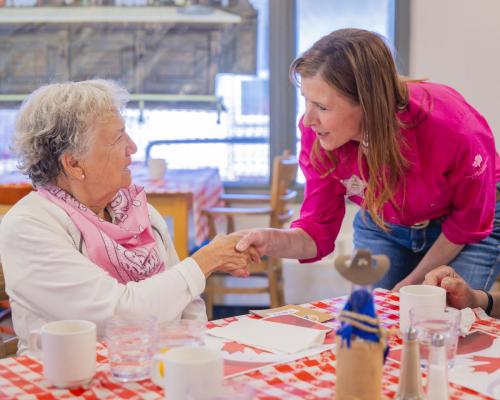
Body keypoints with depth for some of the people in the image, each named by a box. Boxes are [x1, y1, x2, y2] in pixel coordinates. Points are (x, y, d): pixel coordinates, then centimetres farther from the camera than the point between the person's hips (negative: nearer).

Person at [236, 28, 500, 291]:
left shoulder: (451, 127, -37)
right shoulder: (316, 132, -28)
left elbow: (468, 221, -18)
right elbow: (318, 229, -19)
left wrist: (413, 283, -12)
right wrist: (275, 242, -41)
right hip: (383, 227, 3)